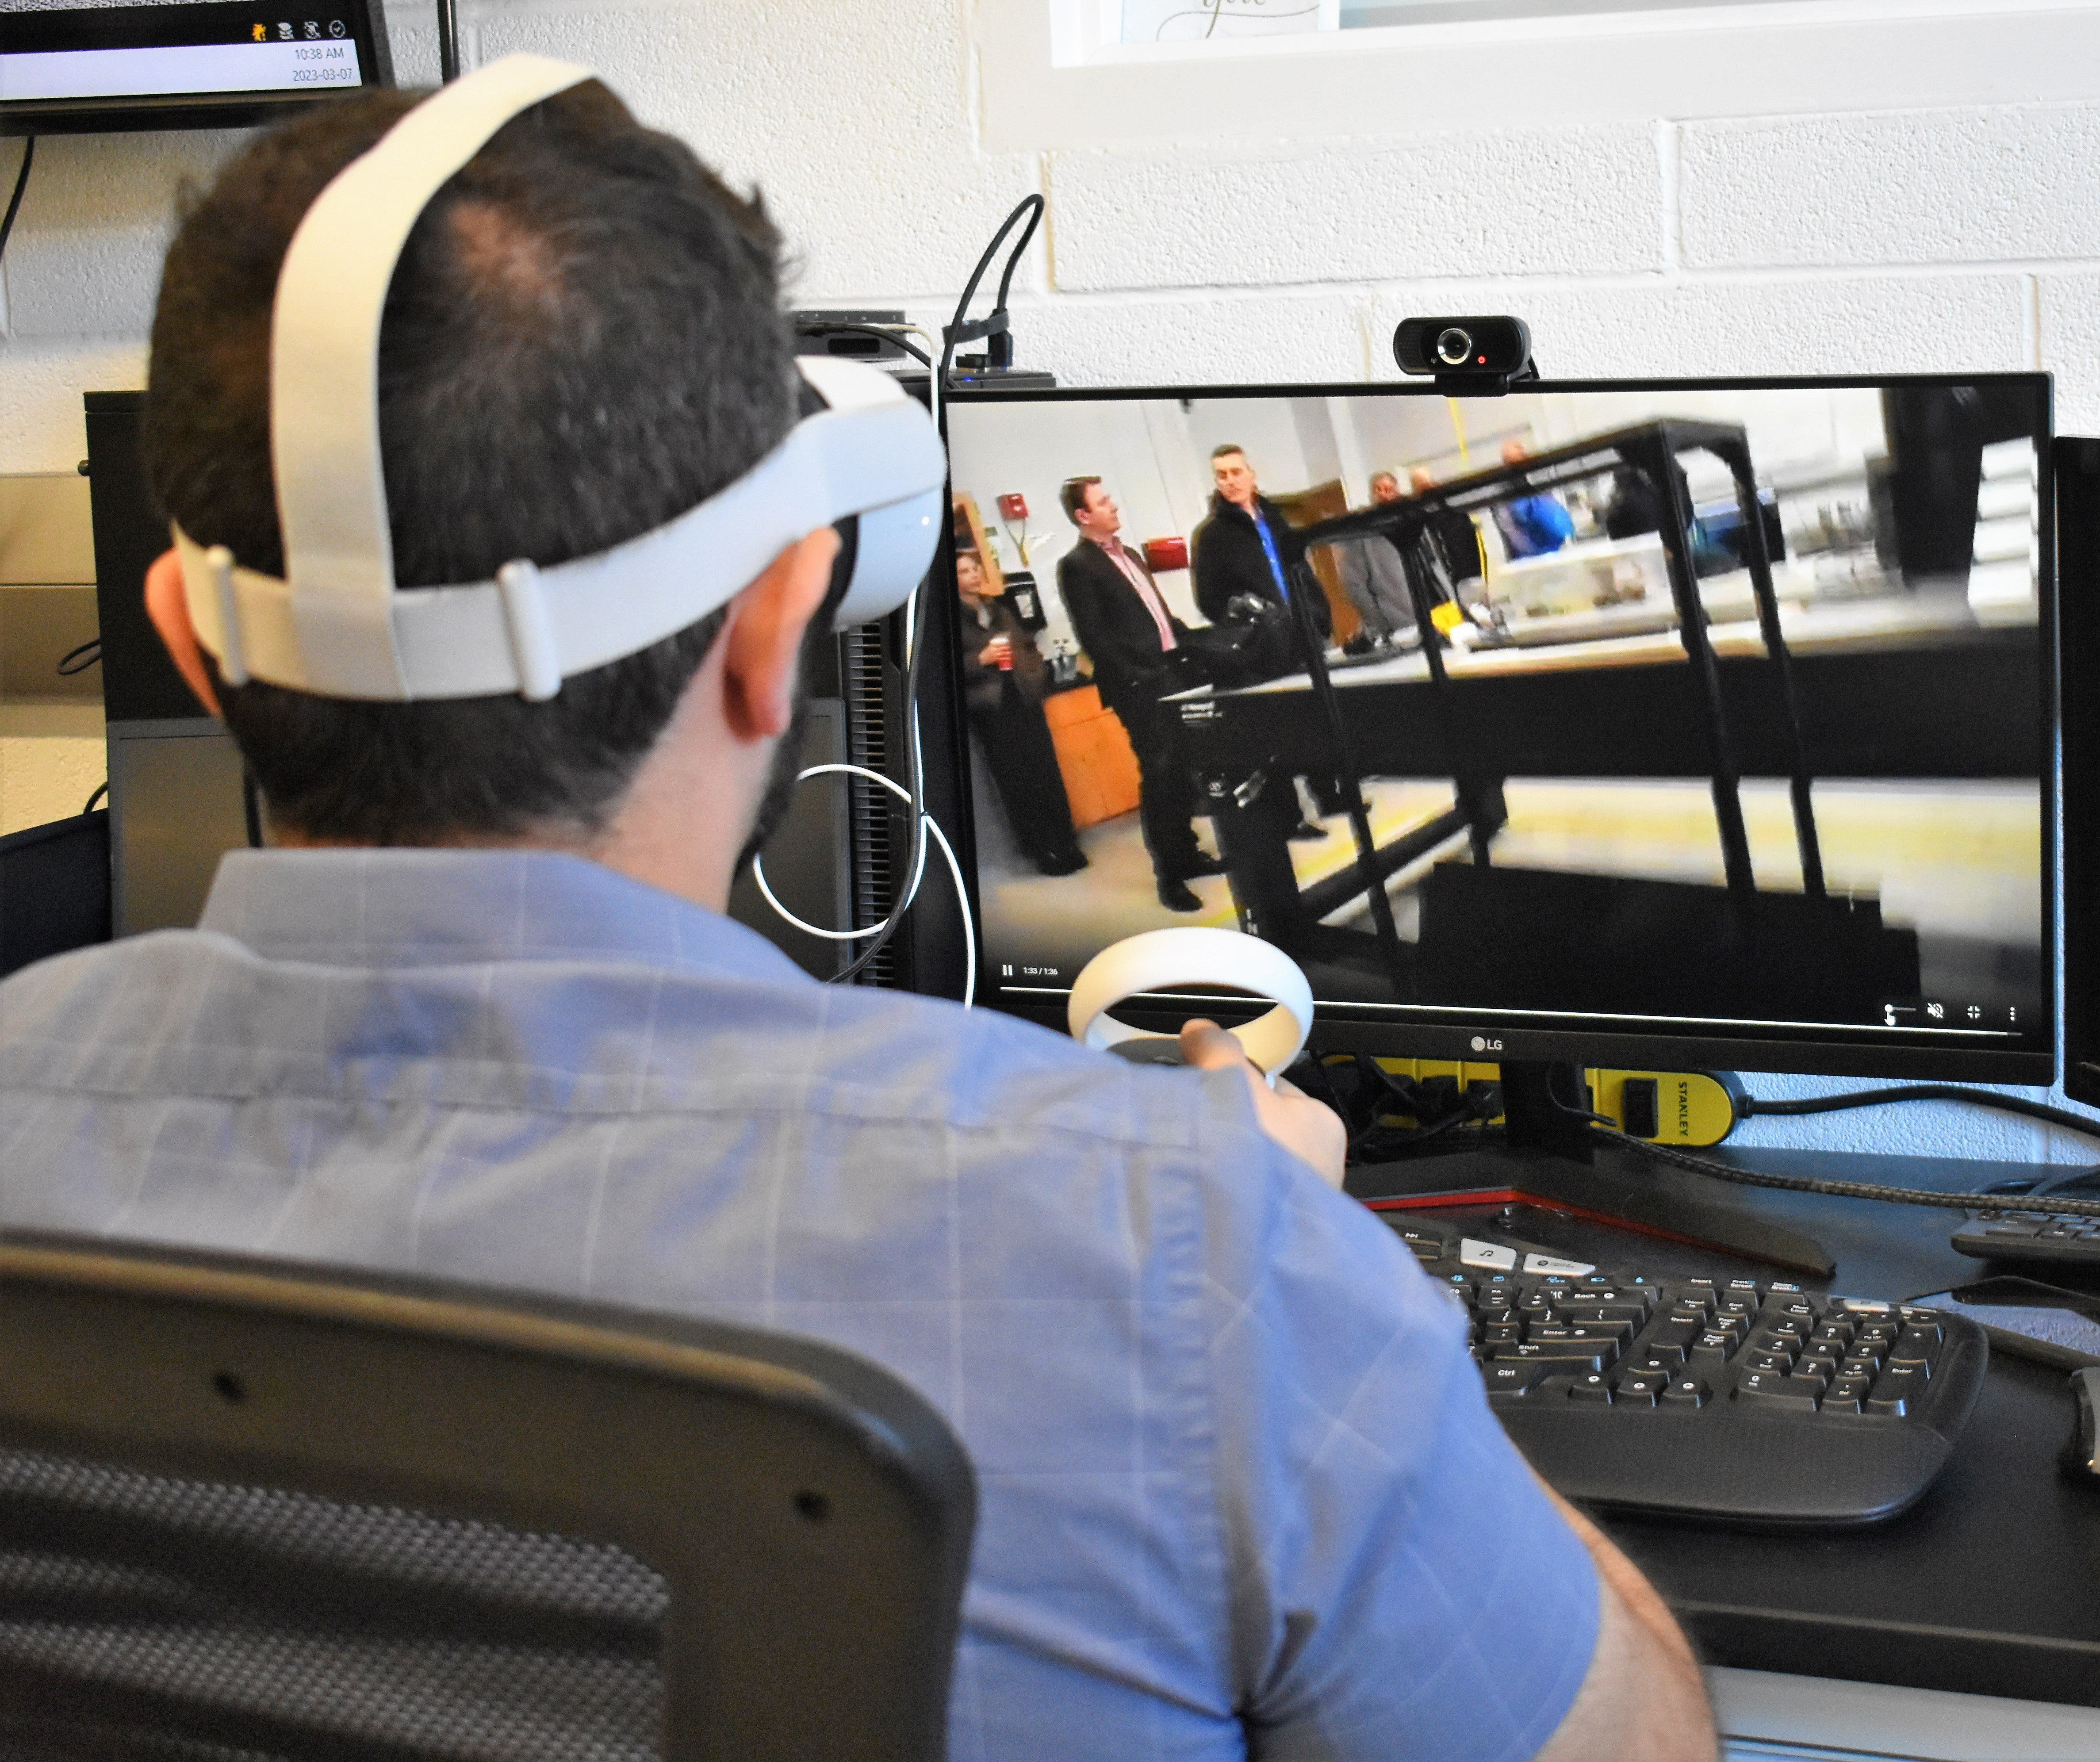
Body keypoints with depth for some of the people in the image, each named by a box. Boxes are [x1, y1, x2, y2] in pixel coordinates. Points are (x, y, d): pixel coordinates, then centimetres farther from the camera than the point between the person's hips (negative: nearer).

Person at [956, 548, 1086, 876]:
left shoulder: (999, 608, 16)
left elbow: (1027, 644, 24)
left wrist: (1036, 674, 8)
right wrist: (982, 659, -20)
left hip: (1022, 698, 6)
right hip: (989, 710, -6)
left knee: (1047, 773, 5)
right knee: (1016, 782, -2)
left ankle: (1064, 845, 13)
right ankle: (1042, 852, 4)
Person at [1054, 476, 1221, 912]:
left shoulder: (1129, 555, 18)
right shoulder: (1076, 566, -8)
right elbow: (1094, 636, -14)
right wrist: (1137, 678, -18)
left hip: (1174, 676, 8)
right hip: (1139, 689, -8)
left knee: (1184, 772, 11)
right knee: (1159, 776, -5)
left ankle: (1186, 853, 24)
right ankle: (1169, 875, 2)